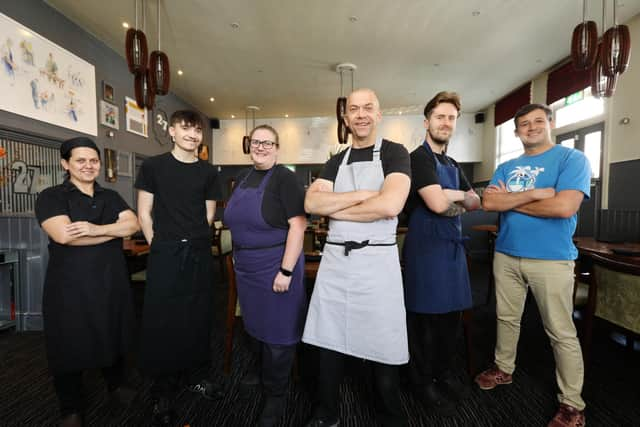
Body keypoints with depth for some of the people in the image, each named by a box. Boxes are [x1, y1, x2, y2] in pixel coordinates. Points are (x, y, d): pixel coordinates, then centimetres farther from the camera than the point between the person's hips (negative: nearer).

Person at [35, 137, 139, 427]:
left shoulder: (111, 196, 10)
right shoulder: (51, 197, -3)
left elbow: (134, 223, -5)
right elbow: (63, 235, -20)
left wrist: (97, 229, -21)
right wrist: (116, 230, -15)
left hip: (111, 279, 4)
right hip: (70, 283, -3)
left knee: (113, 337, 16)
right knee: (71, 344, 10)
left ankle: (116, 385, 39)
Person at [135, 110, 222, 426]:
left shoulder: (208, 172, 7)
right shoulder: (153, 166, 1)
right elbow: (144, 213, 1)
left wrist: (194, 241, 8)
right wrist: (159, 246, -2)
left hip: (199, 253, 3)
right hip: (165, 253, -2)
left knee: (198, 317, 11)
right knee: (162, 320, 4)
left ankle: (193, 376, 31)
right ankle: (162, 391, 22)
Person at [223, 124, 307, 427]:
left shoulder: (284, 179, -14)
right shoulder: (242, 178, 9)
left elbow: (298, 225, -21)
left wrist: (286, 271, -24)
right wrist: (237, 257, 15)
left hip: (275, 266, -7)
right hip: (246, 267, 7)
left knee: (277, 329, 7)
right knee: (254, 324, 22)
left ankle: (275, 395, 28)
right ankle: (263, 373, 47)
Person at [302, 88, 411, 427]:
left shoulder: (394, 153, -1)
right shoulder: (336, 161, 12)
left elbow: (390, 205, -19)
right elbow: (311, 202, -3)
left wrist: (335, 207, -8)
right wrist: (362, 195, -13)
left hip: (377, 260, -4)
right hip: (334, 259, 4)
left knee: (383, 348, 10)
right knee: (329, 342, 14)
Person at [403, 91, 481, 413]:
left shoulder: (452, 164, 16)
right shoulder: (420, 157, -12)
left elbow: (475, 202, 18)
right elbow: (437, 203, -24)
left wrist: (456, 202, -4)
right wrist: (458, 194, -3)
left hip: (453, 245, 9)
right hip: (427, 246, -8)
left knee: (451, 315, 17)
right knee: (425, 318, 5)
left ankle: (445, 372, 36)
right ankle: (423, 381, 24)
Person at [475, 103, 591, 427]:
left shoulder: (572, 159, -5)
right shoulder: (506, 168, 10)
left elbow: (564, 206, -20)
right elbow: (488, 202, -6)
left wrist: (511, 201, -10)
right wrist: (535, 193, -16)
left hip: (551, 258, -4)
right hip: (506, 255, 5)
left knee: (562, 333, 6)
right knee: (507, 318, 18)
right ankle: (504, 369, 38)